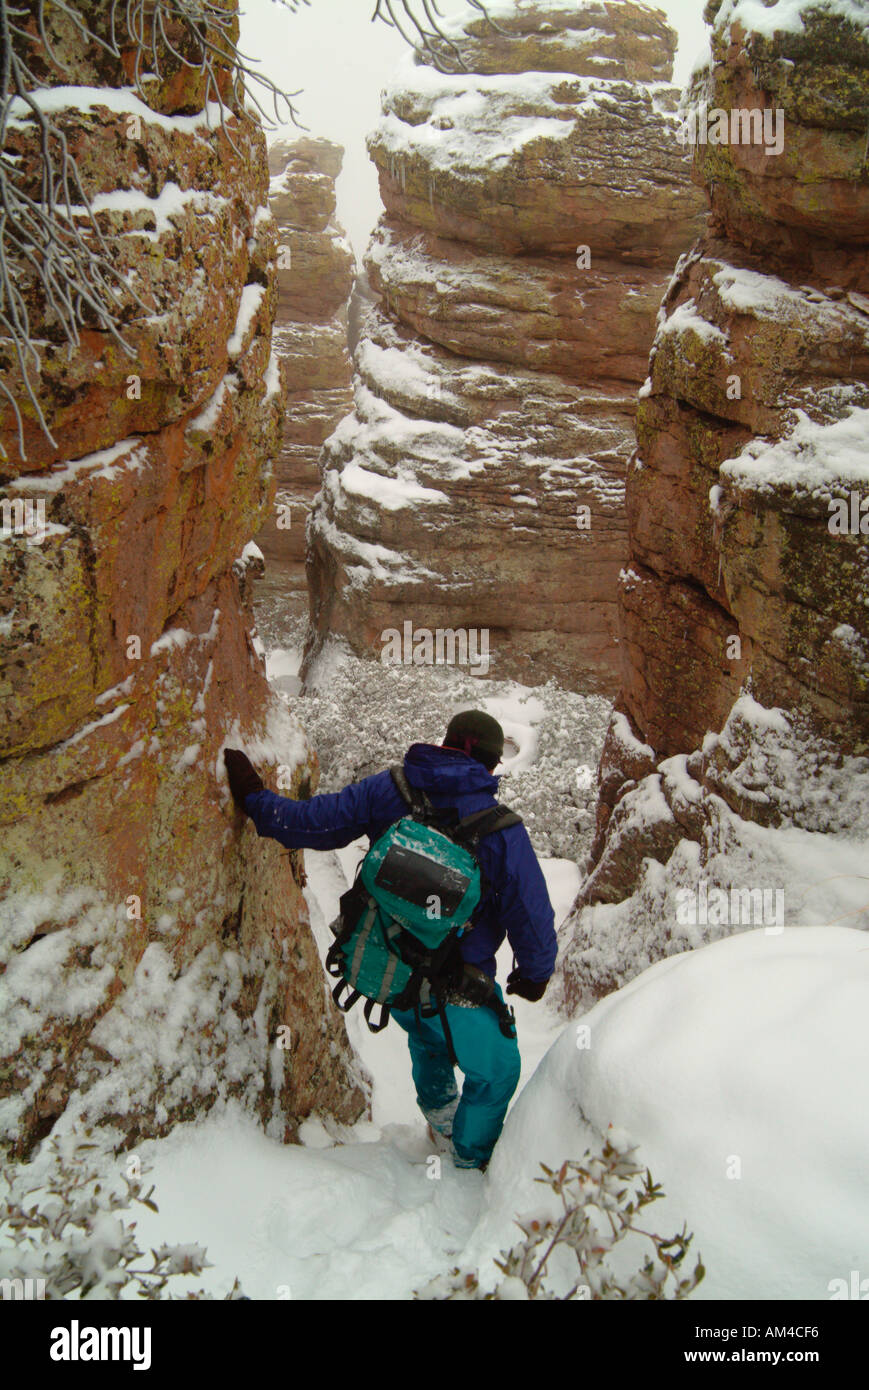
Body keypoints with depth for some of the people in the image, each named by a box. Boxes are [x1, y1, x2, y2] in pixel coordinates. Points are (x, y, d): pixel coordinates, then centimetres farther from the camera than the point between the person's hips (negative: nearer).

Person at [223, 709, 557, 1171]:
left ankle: (439, 1111, 52)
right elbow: (531, 910, -10)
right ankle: (471, 1164, 32)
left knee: (425, 1029, 37)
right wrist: (535, 972, 8)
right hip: (453, 990, -5)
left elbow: (312, 822, -5)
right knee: (496, 1069, 20)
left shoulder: (386, 790, -8)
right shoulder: (502, 828, -16)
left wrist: (254, 799, 12)